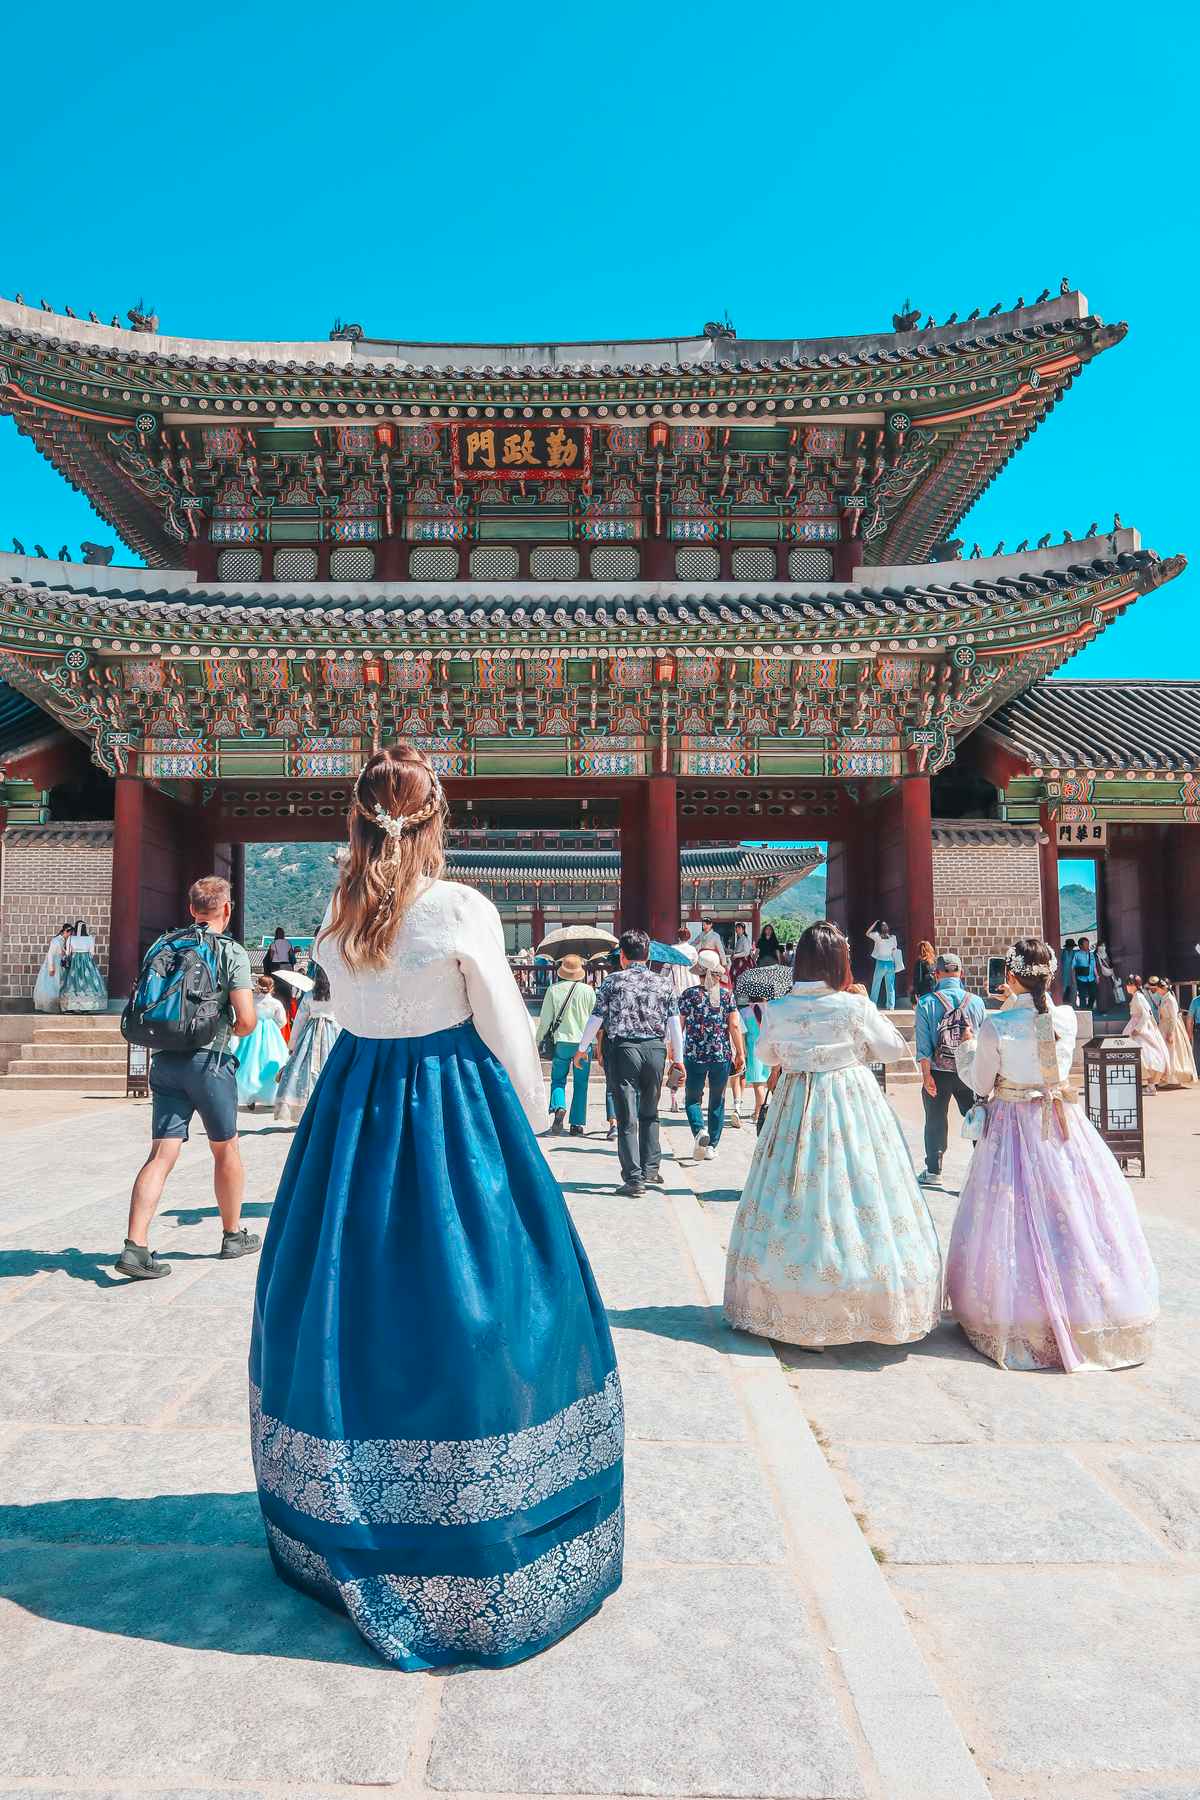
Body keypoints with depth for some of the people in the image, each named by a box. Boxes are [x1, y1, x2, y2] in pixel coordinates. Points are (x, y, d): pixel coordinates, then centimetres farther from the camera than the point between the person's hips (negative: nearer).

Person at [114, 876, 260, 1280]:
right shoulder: (231, 952, -7)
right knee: (226, 1149, 13)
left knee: (162, 1154, 3)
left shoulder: (164, 947, 9)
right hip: (209, 1061, -4)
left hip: (165, 1061, 4)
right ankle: (233, 1235, 27)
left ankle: (136, 1246, -8)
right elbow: (247, 1020, -13)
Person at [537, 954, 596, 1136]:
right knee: (580, 1084, 9)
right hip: (584, 1042, 0)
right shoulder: (588, 990, -1)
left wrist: (538, 1041, 9)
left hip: (562, 1041, 0)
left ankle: (558, 1107, -17)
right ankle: (577, 1124, 10)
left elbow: (544, 1020, 0)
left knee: (558, 1080, 11)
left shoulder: (553, 989, -1)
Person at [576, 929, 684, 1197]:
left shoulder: (614, 981, 0)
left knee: (627, 1117, 1)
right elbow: (674, 1026, 6)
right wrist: (678, 1059, 14)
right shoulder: (663, 984, 7)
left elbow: (596, 1018, 0)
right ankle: (650, 1169, 23)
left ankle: (634, 1178, 1)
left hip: (622, 1049, -3)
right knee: (650, 1113, 19)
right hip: (655, 1049, 3)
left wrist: (582, 1048, 13)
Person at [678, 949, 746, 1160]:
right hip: (722, 1055, 2)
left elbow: (679, 1025, -4)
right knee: (717, 1101, 13)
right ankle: (711, 1146, 15)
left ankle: (699, 1131, -15)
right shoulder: (727, 994, 1)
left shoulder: (690, 995, -4)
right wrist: (740, 1054, 4)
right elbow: (735, 1026, -2)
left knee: (692, 1098, 11)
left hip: (694, 1055, -2)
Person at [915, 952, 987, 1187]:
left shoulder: (926, 1004, -8)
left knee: (936, 1122, 13)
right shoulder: (976, 1002, -3)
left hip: (938, 1073, -1)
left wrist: (926, 1075, -7)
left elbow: (924, 1046, -11)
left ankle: (933, 1171, 23)